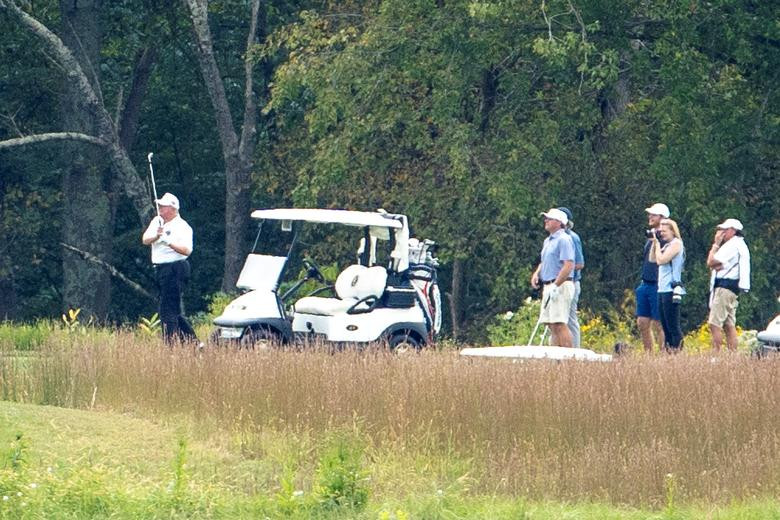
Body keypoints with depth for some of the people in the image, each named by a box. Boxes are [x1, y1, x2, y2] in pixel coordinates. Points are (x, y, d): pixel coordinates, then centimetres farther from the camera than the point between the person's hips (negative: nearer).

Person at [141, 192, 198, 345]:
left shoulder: (182, 227, -9)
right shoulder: (157, 221, 13)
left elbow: (187, 250, -19)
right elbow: (145, 240, 2)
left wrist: (169, 242, -29)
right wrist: (156, 236, -18)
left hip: (175, 268, -9)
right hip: (161, 269, 9)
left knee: (168, 311, -11)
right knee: (174, 310, 13)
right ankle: (193, 342, 21)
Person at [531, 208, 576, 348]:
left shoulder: (564, 240, -11)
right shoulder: (548, 241, 19)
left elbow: (569, 265, -20)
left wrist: (555, 286, -22)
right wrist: (537, 273, 9)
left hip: (560, 286, -10)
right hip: (549, 287, 10)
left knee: (559, 324, -14)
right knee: (551, 324, 8)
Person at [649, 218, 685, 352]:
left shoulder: (676, 243, -8)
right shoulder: (666, 245, 18)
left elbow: (661, 260, -16)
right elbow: (652, 259, 18)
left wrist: (658, 244, -4)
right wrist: (654, 243, 10)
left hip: (672, 290, -9)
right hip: (662, 289, 9)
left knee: (673, 326, -11)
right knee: (665, 326, 8)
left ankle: (677, 350, -12)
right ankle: (669, 351, 10)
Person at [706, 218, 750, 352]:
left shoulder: (732, 245, -11)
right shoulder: (740, 245, 21)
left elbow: (711, 262, -13)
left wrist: (716, 244, -4)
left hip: (724, 287, -11)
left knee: (714, 324, -12)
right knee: (729, 325, 10)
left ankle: (716, 354, -17)